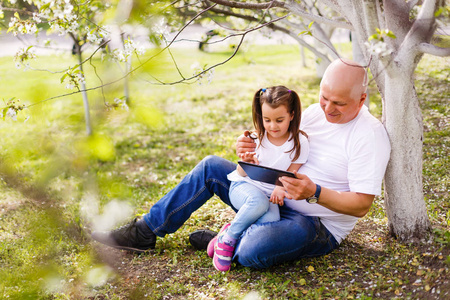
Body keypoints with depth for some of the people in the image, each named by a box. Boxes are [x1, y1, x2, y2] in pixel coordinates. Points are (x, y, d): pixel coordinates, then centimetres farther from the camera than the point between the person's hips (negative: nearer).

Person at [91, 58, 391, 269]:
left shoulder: (371, 136, -18)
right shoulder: (315, 112, 4)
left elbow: (361, 204, -20)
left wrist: (314, 193, -34)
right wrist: (251, 150, -10)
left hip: (317, 225, -7)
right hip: (277, 199, 8)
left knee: (252, 252, -38)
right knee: (211, 167, 0)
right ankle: (145, 232, 5)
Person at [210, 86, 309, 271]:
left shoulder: (299, 143, -3)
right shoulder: (256, 138, -1)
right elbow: (242, 173, 0)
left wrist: (281, 188, -23)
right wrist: (245, 162, -25)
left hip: (270, 194, 1)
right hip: (243, 186, -1)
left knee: (271, 220, -33)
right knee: (259, 202, -38)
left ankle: (230, 233, -12)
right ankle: (227, 239, -18)